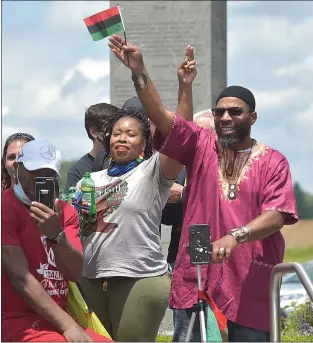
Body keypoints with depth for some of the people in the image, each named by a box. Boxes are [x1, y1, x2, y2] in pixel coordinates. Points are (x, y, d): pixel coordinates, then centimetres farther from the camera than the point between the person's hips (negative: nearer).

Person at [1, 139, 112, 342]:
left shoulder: (65, 211, 13)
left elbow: (76, 273, 1)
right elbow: (19, 276, -15)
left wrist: (56, 235, -18)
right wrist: (68, 326, -19)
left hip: (58, 321, 6)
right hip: (18, 323, -6)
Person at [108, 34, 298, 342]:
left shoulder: (273, 162, 2)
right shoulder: (200, 146, 8)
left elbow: (276, 215, -9)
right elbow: (160, 115, -5)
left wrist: (235, 237, -26)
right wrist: (139, 72, -19)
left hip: (249, 285, -1)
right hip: (196, 277, 1)